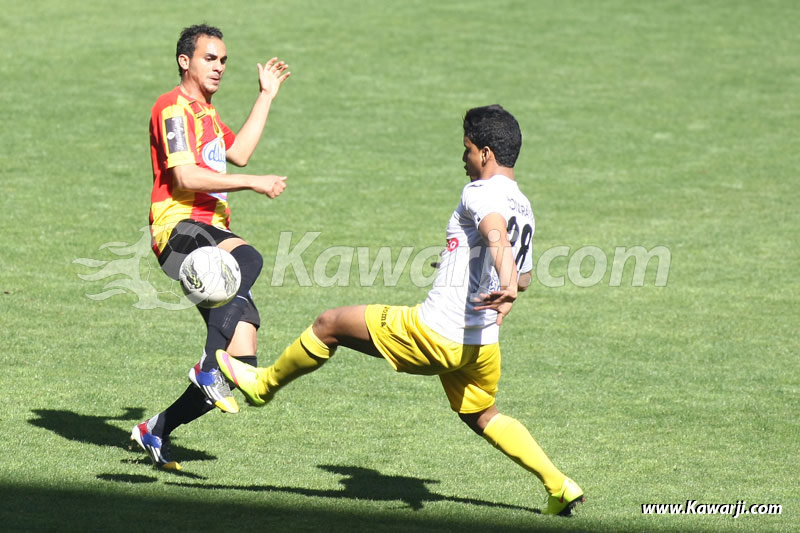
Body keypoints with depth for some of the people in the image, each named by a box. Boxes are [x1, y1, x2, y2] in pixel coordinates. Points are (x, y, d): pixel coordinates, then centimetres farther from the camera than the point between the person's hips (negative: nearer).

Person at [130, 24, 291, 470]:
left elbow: (239, 152, 31)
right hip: (180, 228, -9)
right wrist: (253, 183, -13)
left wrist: (267, 96, 32)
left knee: (242, 359, -1)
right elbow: (185, 177, -14)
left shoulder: (205, 111, 27)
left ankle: (158, 431, 11)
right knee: (249, 260, -42)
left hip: (212, 234, 9)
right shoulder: (174, 107, -4)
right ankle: (209, 366, -43)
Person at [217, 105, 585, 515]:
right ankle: (560, 488, 19)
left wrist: (505, 285, -53)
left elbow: (496, 234, -36)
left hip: (435, 333, -8)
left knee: (329, 324, 8)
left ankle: (263, 385, 26)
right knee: (482, 417, 28)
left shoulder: (480, 193, -13)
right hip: (482, 344, 8)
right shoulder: (523, 207, 13)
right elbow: (524, 277, 28)